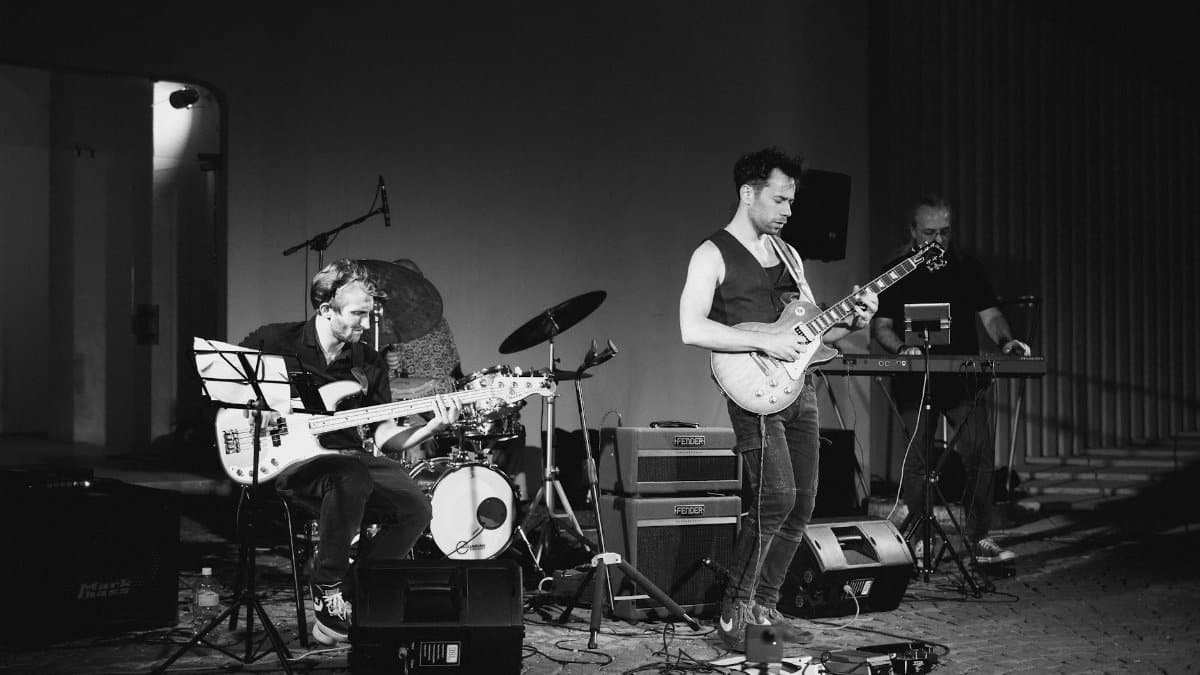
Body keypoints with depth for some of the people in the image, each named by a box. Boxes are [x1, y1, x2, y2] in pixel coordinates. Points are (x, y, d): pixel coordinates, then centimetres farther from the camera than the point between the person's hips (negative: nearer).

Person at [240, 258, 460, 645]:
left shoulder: (368, 363, 11)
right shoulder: (277, 341, -2)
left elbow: (385, 437, 9)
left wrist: (430, 428, -9)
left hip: (348, 457, 6)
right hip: (291, 459, -5)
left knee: (415, 508, -18)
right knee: (352, 478, -38)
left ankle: (355, 594, -2)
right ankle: (326, 587, -17)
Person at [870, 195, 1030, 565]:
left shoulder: (967, 268, 12)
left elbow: (990, 315, 7)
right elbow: (880, 326, 5)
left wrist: (1005, 341, -13)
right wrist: (901, 348, -14)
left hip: (965, 379, 1)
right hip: (914, 381, -1)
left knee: (979, 451, -9)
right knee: (918, 458, -6)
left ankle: (979, 537, -1)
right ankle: (918, 541, 4)